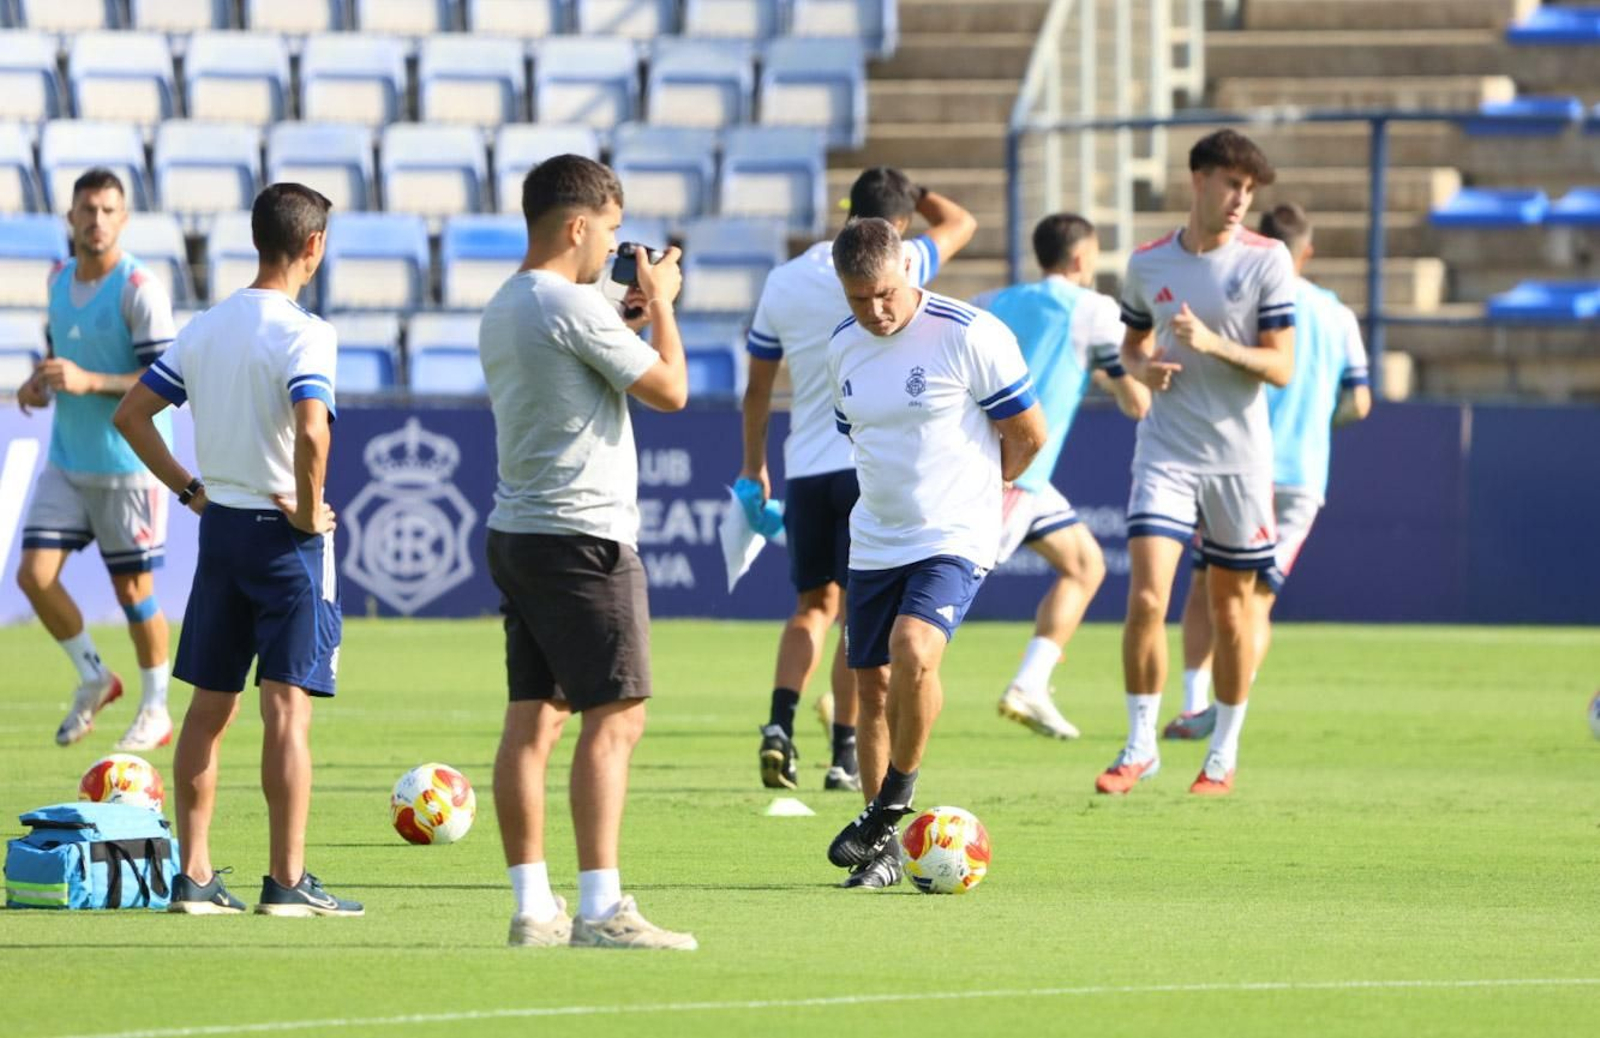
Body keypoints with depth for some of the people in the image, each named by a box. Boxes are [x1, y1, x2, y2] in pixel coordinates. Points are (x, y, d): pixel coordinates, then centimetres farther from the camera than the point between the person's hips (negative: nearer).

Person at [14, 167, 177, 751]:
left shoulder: (140, 290, -14)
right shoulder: (59, 280, 8)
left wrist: (88, 381, -26)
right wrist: (41, 382, 2)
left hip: (127, 466, -6)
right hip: (67, 462, 6)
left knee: (133, 590, 2)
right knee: (35, 575, -4)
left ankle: (155, 711, 18)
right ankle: (93, 679, 17)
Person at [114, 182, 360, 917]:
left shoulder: (205, 328, 7)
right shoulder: (302, 333, -15)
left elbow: (131, 413, 10)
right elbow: (311, 430, -29)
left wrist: (189, 491, 11)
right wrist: (309, 511, -15)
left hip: (218, 526, 7)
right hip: (284, 535, -7)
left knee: (209, 704, 11)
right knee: (288, 705, -4)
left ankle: (193, 875, 12)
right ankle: (286, 880, -5)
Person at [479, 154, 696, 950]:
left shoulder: (502, 310, 14)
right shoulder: (574, 306, -15)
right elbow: (670, 389, -11)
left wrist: (624, 323, 22)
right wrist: (659, 304, 2)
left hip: (516, 532, 10)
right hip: (582, 535, -10)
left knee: (532, 720, 7)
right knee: (615, 718, -9)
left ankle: (532, 906, 7)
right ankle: (600, 909, -14)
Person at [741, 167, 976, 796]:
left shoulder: (783, 281, 5)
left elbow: (758, 385, 12)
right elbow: (960, 223, 10)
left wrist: (753, 466, 22)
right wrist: (910, 192, 26)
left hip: (805, 468, 4)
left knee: (813, 605, 15)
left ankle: (780, 723, -5)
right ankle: (847, 755, 0)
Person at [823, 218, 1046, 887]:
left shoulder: (969, 335, -14)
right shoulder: (843, 348, 5)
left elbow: (1028, 436, -5)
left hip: (954, 539, -6)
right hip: (873, 546, 6)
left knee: (913, 651, -27)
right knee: (872, 686, 6)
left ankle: (896, 796, -8)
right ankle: (883, 846, 17)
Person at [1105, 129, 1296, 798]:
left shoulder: (1266, 260, -5)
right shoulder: (1148, 263, 3)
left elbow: (1281, 367, -9)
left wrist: (1214, 345, -23)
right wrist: (1141, 367, -5)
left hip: (1240, 459, -1)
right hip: (1165, 457, 1)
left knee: (1231, 608, 8)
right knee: (1145, 598, -12)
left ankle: (1224, 754, 22)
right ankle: (1140, 746, 0)